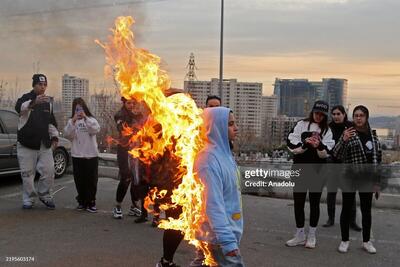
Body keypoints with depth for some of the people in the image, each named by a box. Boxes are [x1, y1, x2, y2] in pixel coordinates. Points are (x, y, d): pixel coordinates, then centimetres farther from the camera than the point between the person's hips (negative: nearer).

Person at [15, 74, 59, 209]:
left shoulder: (48, 101, 14)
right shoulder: (26, 98, -4)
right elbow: (19, 108, -29)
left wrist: (54, 136, 11)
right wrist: (34, 102, -48)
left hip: (44, 144, 4)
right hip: (26, 143, -4)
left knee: (49, 171, 0)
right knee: (27, 173, 1)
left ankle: (44, 195, 21)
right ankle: (28, 199, 15)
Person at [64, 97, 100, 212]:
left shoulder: (91, 119, 7)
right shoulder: (71, 121, 9)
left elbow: (96, 130, -13)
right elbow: (67, 134, -7)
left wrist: (86, 118, -20)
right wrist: (73, 121, -18)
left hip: (91, 155, -1)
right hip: (77, 155, 1)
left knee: (92, 180, 1)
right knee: (79, 180, 5)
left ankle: (91, 203, 9)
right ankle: (82, 202, 17)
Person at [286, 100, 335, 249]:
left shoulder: (327, 130, 4)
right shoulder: (301, 125, 3)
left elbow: (326, 152, -6)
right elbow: (291, 143, -6)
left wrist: (319, 145, -27)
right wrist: (305, 143, -23)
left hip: (318, 170, 0)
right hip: (300, 168, 0)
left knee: (315, 202, 8)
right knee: (298, 201, 6)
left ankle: (312, 235, 20)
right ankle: (300, 234, 20)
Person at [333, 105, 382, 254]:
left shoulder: (373, 134, 7)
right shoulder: (348, 134, -6)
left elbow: (378, 156, 13)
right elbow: (337, 155, -12)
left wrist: (377, 181, 10)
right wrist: (344, 140, -31)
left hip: (367, 178, 4)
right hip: (349, 177, -4)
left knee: (366, 210, 11)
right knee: (347, 208, 5)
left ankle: (366, 241, 23)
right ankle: (345, 240, 16)